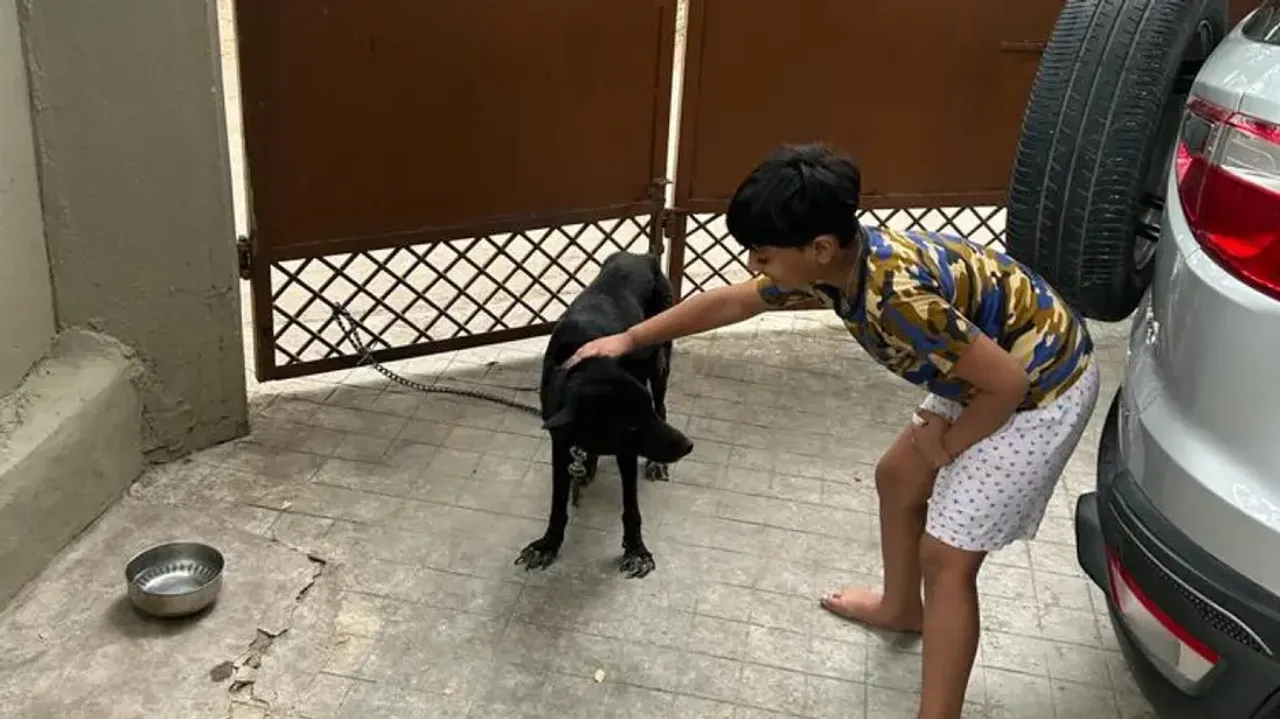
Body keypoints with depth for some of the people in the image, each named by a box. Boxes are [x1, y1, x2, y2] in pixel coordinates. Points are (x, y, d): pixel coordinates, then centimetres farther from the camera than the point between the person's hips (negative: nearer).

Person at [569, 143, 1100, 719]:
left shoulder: (898, 295, -37)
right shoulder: (835, 265, -10)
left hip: (1041, 386, -9)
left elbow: (1008, 382, -28)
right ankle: (901, 608, 47)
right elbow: (729, 302, 5)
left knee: (946, 556, -5)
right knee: (897, 479, 23)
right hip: (986, 371, 9)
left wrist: (949, 445, -10)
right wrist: (630, 339, 12)